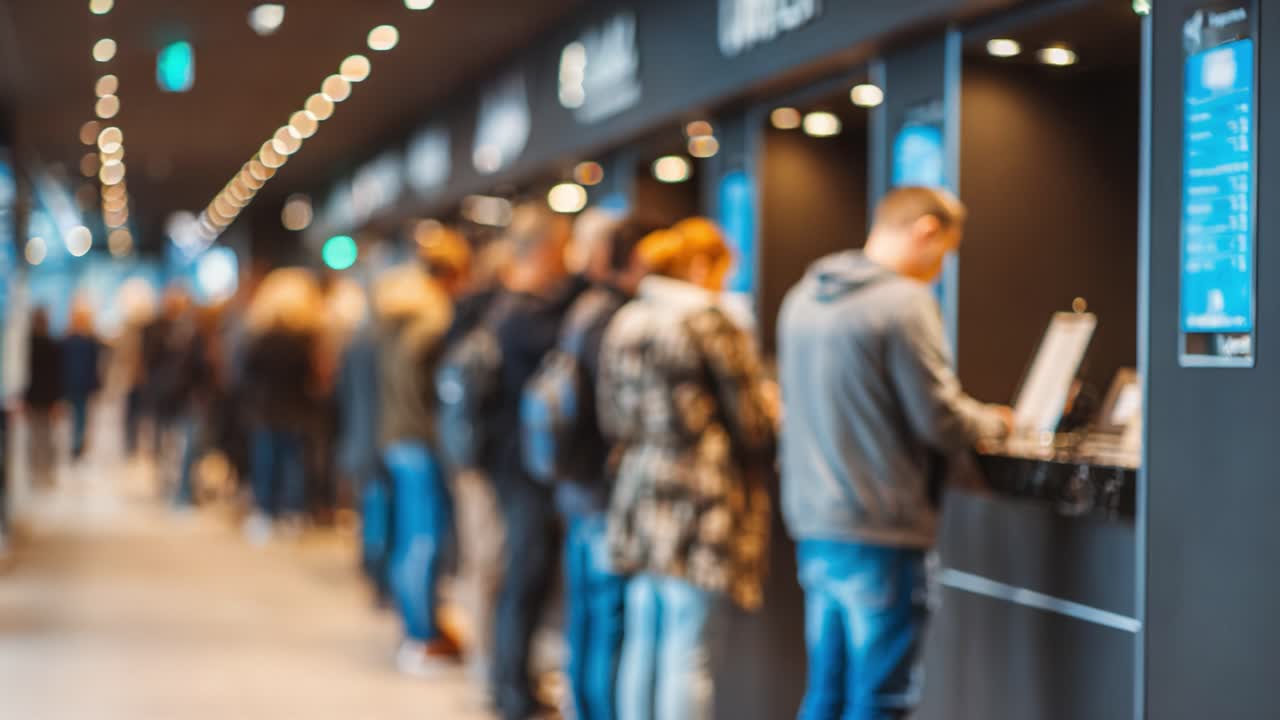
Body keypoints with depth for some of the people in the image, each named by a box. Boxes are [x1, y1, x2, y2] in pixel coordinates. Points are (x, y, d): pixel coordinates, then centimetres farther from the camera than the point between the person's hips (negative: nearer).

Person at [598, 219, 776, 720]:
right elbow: (754, 429, -7)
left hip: (639, 502, 7)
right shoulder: (712, 325, -10)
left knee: (643, 641, 13)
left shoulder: (625, 323, 11)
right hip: (703, 506, -7)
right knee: (689, 654, -5)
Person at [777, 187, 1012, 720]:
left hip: (813, 522, 8)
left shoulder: (803, 297, 11)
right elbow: (941, 424, -15)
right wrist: (993, 420, 6)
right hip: (879, 534, -8)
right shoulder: (904, 302, -14)